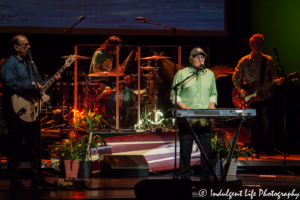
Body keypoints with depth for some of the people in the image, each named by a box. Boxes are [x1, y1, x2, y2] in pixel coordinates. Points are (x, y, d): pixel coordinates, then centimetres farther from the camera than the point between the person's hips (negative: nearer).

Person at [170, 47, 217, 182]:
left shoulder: (209, 74, 17)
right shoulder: (181, 74, 4)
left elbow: (213, 94, 21)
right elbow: (174, 95, 1)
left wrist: (211, 105, 1)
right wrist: (184, 107, -13)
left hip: (205, 119, 3)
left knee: (206, 148, 0)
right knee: (185, 148, -3)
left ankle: (205, 177, 7)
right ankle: (185, 178, 3)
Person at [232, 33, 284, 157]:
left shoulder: (268, 60, 7)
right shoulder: (245, 61, 3)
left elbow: (272, 75, 1)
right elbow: (235, 77, 6)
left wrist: (277, 80, -21)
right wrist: (240, 90, -8)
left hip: (266, 97, 0)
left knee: (267, 123, -9)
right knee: (255, 125, 3)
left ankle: (269, 150, -1)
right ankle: (256, 150, 13)